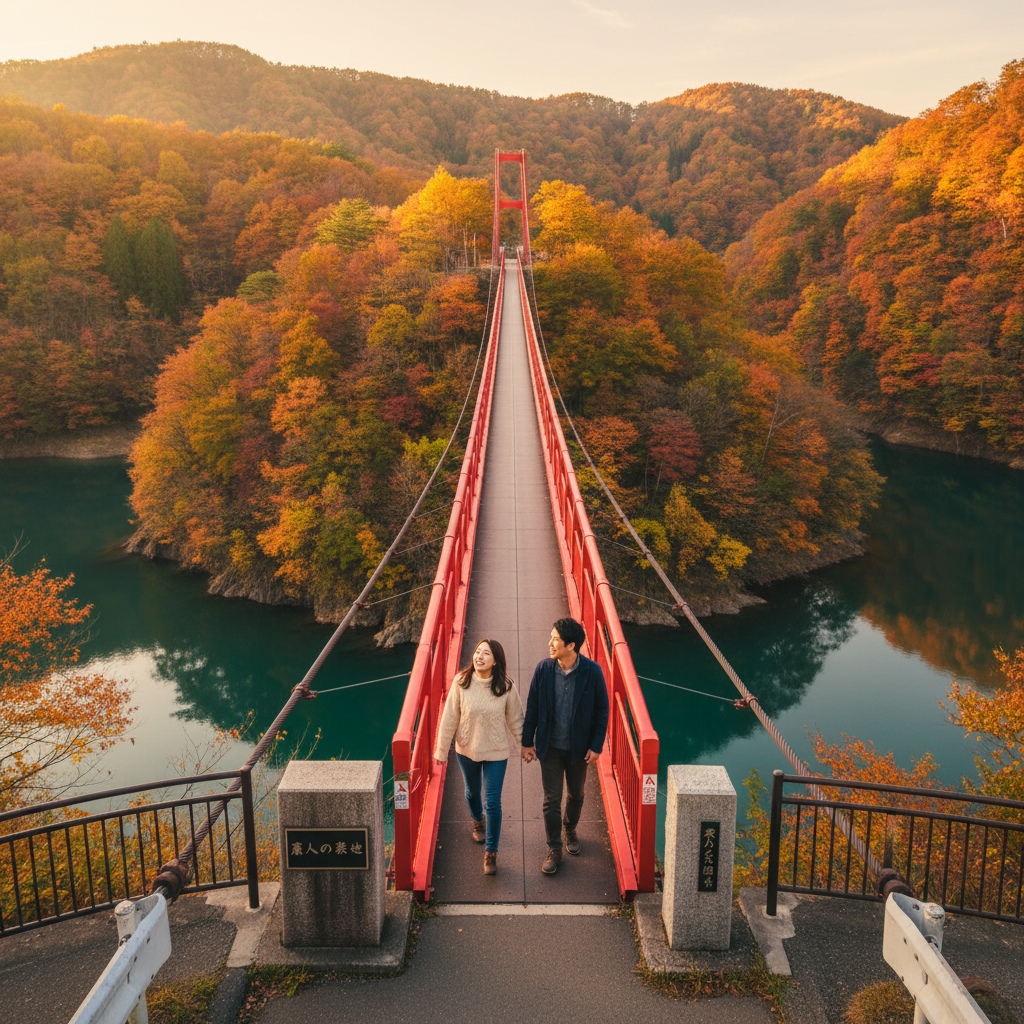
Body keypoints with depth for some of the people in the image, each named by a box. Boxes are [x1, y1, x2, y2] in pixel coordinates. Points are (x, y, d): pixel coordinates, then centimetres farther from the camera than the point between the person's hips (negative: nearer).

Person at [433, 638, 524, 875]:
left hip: (496, 753, -2)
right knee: (473, 792, 24)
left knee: (493, 803, -1)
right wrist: (442, 749, -1)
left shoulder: (506, 687, -16)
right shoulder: (461, 682, -15)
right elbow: (450, 718, -6)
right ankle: (477, 822, 56)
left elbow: (515, 719, -1)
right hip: (467, 750, 2)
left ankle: (491, 852, 17)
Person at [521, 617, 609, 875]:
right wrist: (527, 742, -1)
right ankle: (554, 849, 21)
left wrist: (596, 746, -8)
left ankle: (570, 828, 47)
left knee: (576, 794, 19)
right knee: (551, 799, 5)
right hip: (550, 747, 0)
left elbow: (602, 710, -7)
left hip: (578, 747, 0)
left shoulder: (592, 672, -17)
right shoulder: (543, 669, -13)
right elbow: (532, 707, -3)